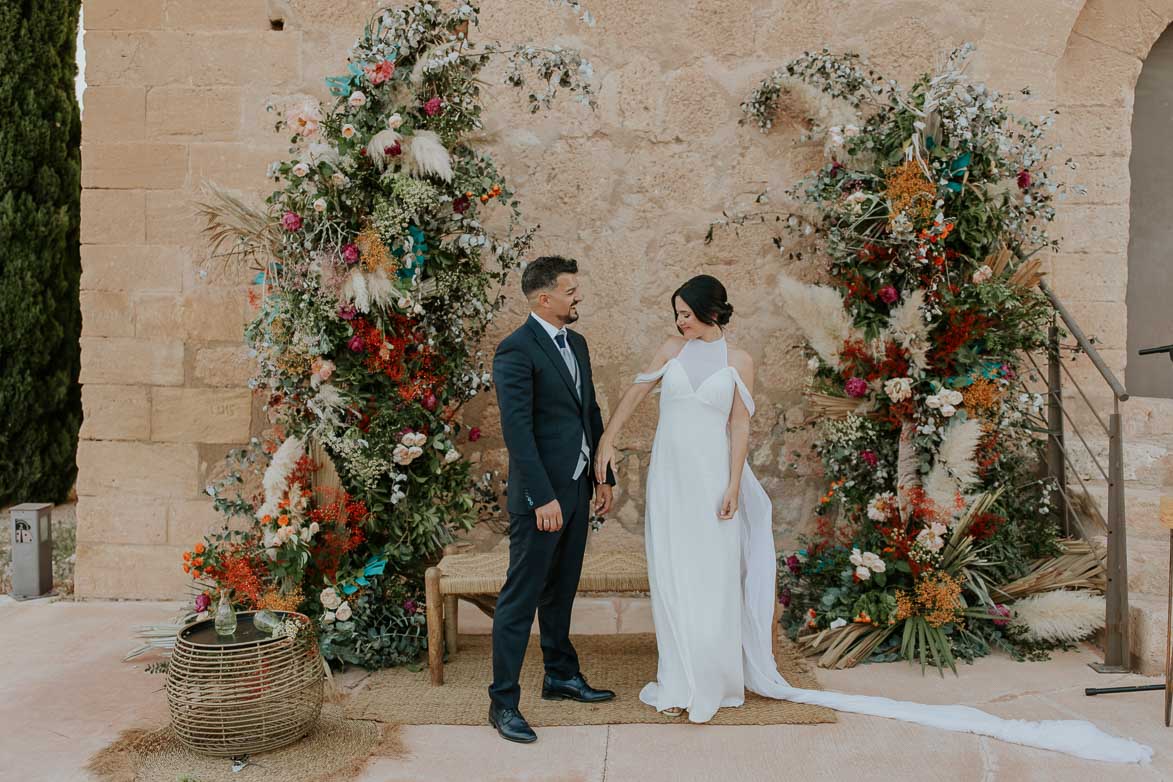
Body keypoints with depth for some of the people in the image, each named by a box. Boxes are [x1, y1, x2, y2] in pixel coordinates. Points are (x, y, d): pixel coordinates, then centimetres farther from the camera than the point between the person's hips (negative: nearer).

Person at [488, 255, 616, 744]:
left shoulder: (576, 343, 12)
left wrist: (603, 476, 15)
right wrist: (542, 497, -22)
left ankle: (562, 677, 33)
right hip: (542, 493, -8)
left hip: (578, 486, 8)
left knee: (561, 591, 19)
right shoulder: (517, 350, -15)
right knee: (521, 598, -1)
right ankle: (503, 702, 9)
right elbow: (517, 429, -20)